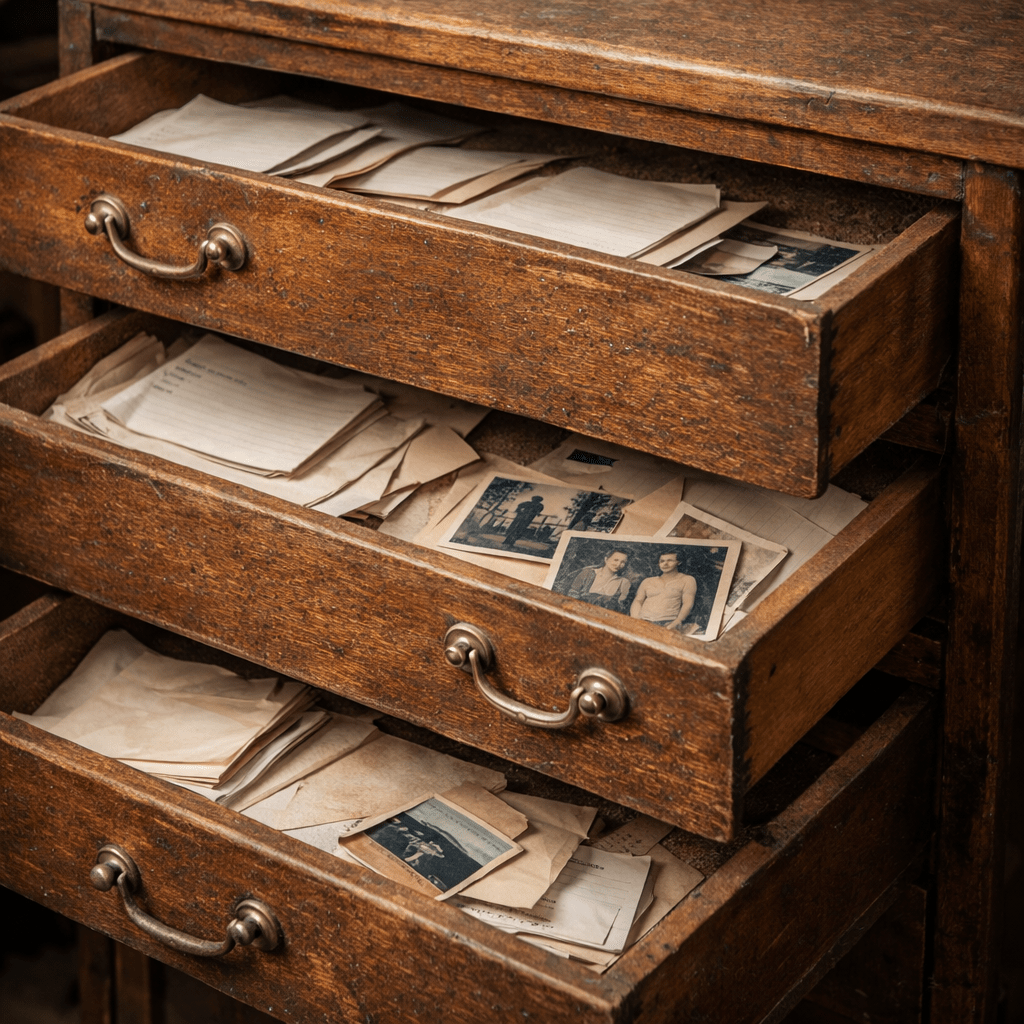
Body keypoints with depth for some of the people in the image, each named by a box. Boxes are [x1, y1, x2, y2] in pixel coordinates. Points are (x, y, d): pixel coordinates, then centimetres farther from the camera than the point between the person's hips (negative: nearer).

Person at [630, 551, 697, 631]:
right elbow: (638, 601, 19)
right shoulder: (648, 581, 26)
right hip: (643, 621, 3)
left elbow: (687, 604, 3)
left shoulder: (686, 580, 15)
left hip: (667, 623, -3)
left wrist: (677, 622, -15)